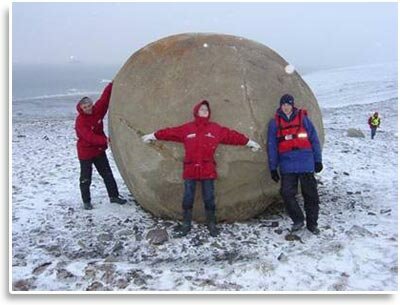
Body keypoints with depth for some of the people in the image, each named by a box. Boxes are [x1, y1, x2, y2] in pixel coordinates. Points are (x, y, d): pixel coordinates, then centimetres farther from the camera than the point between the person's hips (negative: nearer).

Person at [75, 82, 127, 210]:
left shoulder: (97, 111, -5)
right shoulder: (80, 121, -23)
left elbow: (105, 98, -5)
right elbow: (90, 137, -33)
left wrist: (113, 84, -13)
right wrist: (105, 140, -42)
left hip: (99, 150, 6)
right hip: (85, 153, -6)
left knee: (108, 175, 11)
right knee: (86, 179, 4)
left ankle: (114, 196, 23)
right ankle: (86, 201, 19)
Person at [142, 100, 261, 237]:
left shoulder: (216, 129, 5)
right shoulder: (186, 128, 3)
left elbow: (232, 135, 6)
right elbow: (170, 132, 7)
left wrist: (249, 142, 8)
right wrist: (153, 136, 10)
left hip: (208, 170, 0)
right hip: (190, 169, 0)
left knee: (209, 198, 5)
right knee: (188, 198, 6)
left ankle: (211, 224, 21)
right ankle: (186, 224, 20)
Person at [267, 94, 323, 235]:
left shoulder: (303, 119, 5)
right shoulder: (275, 123, 7)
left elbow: (314, 140, 7)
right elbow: (272, 146, 7)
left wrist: (318, 160, 4)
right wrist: (273, 168, 4)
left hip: (306, 163, 0)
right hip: (287, 165, 1)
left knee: (310, 193, 6)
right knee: (287, 193, -9)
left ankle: (312, 223, 21)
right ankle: (298, 219, 12)